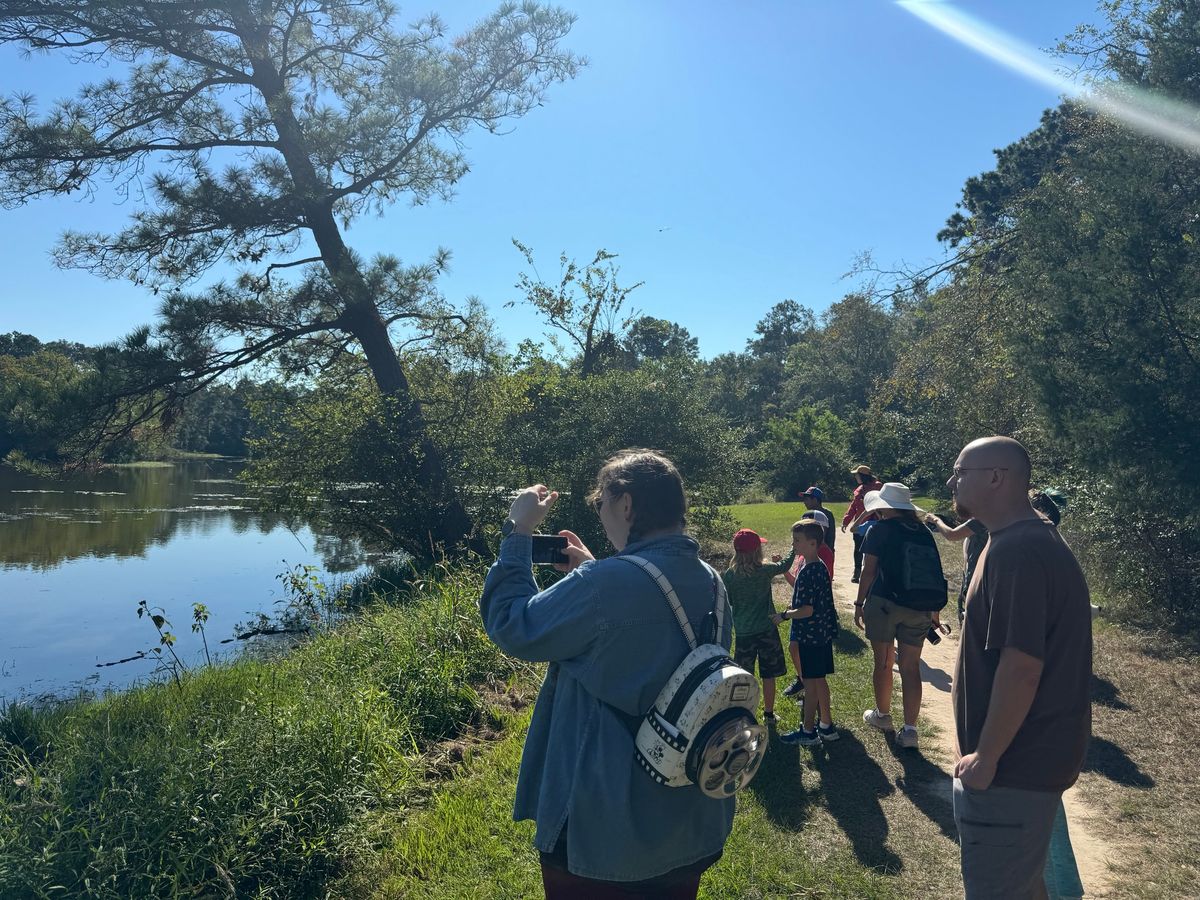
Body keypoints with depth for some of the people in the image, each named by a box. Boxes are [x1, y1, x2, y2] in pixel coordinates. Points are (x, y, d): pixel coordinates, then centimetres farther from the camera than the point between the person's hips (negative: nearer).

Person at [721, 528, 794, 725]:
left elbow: (727, 602, -1)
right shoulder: (765, 570, -11)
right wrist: (795, 549, 23)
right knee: (768, 675, 12)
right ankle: (768, 714, 23)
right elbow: (784, 565, 7)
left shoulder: (729, 575, -9)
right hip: (766, 630, -1)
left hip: (742, 632, 1)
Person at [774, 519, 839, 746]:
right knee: (818, 680, 18)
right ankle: (826, 726, 28)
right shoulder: (820, 568, 7)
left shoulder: (808, 572, -23)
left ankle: (808, 731, 13)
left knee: (811, 683, 2)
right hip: (822, 633, 9)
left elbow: (807, 610, -24)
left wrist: (784, 615, -12)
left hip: (811, 636, -9)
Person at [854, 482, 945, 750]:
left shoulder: (880, 530, -6)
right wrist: (934, 610, 19)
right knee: (911, 667, 8)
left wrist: (859, 604, 2)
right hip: (918, 608, 4)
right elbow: (935, 573, 10)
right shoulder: (923, 532, 7)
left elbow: (869, 571, -7)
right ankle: (909, 730, 5)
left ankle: (882, 715, 29)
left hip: (884, 604, -4)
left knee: (883, 663, 12)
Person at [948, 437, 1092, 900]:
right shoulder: (1034, 540, 9)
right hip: (1031, 753, 10)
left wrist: (985, 757, -20)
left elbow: (1021, 666, -28)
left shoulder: (1015, 551, -24)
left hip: (1015, 762, -10)